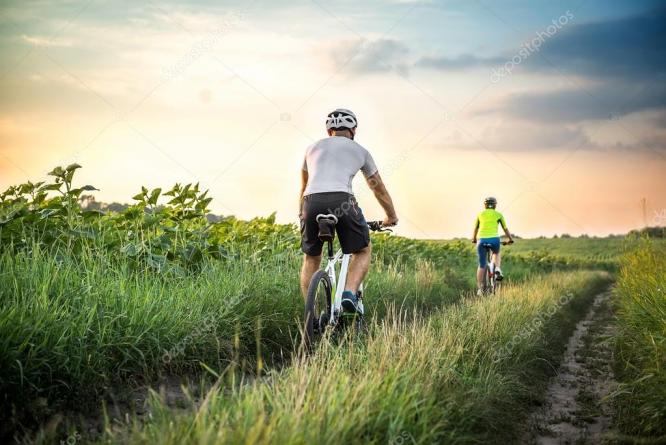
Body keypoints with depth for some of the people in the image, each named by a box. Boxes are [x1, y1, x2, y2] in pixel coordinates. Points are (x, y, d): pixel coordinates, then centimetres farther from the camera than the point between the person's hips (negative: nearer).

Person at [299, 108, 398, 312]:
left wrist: (302, 215, 55)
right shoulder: (360, 151, 24)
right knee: (363, 250, 20)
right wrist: (391, 217, 47)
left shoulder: (313, 147, 29)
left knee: (311, 259, 22)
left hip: (312, 202, 2)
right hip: (342, 201, -2)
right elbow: (379, 189, 33)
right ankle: (350, 293, -3)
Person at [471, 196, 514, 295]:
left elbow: (475, 229, 26)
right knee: (496, 253, 33)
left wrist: (474, 239, 43)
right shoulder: (498, 215, 13)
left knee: (481, 265, 9)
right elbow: (505, 229, 19)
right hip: (494, 239, 0)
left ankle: (480, 288, 5)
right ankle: (497, 270, 6)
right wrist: (510, 239, 35)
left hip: (482, 240, 0)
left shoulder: (480, 214, 16)